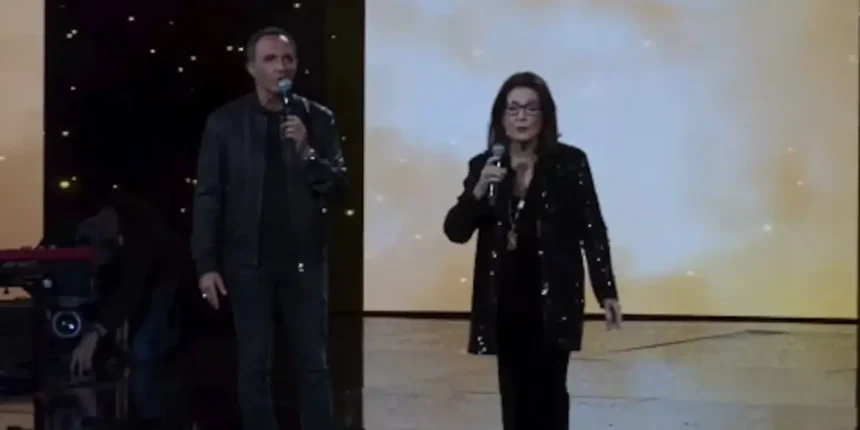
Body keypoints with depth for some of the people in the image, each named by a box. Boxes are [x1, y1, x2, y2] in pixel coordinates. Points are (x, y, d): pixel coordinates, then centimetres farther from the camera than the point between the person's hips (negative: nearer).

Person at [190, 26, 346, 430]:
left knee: (313, 362, 4)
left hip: (304, 259, 1)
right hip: (249, 260, -1)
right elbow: (208, 196, -2)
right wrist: (206, 265, -7)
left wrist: (307, 151, -18)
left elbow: (338, 183, 0)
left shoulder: (317, 119, 2)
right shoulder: (225, 121, -2)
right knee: (254, 364, 6)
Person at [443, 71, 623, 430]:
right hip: (505, 300, 3)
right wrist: (479, 191, -20)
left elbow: (592, 229, -2)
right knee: (515, 392, 9)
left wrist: (606, 291, -4)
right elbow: (456, 232, -3)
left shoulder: (569, 162, -4)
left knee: (547, 390, -6)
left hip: (553, 298, -3)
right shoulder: (484, 166, 2)